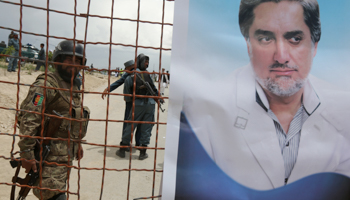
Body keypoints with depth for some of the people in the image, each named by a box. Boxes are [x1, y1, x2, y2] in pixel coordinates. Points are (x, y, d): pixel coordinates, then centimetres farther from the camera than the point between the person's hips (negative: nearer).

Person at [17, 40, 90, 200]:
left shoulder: (73, 87, 14)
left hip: (67, 152, 9)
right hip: (51, 153, -9)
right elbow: (28, 118, -22)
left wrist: (77, 143, 22)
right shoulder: (47, 84, -15)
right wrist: (27, 153, -24)